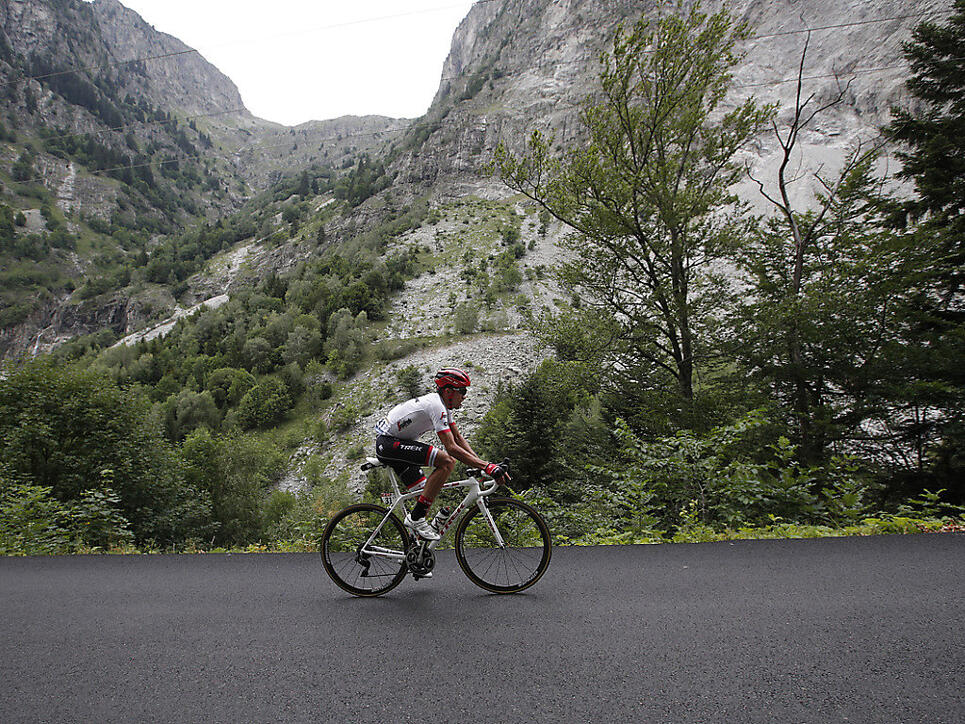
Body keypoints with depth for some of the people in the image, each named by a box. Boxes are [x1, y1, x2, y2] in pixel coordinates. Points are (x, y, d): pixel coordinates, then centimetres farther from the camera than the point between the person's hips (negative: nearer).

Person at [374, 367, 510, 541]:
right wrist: (487, 467, -31)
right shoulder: (436, 406, -23)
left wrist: (482, 463, 0)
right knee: (446, 462, -23)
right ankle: (416, 518, -17)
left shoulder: (444, 405, 8)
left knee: (426, 493, 8)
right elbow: (451, 448, -30)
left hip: (397, 444, 10)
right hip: (387, 443, -10)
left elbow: (459, 439, 10)